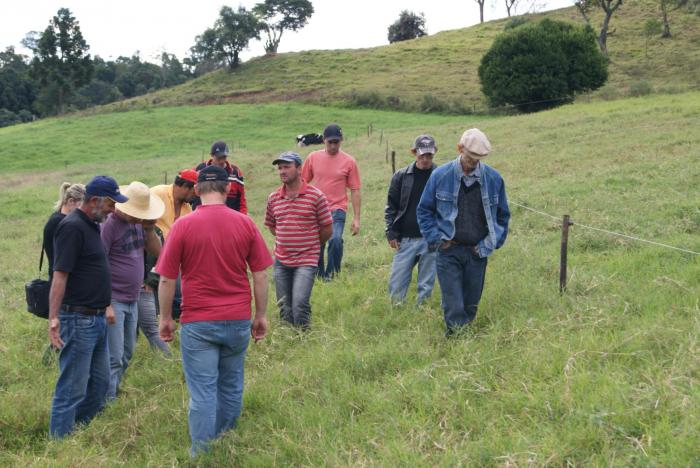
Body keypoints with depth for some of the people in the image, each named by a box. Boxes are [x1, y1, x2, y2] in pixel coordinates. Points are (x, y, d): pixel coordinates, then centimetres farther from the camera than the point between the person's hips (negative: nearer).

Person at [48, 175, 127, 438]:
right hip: (78, 320, -10)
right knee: (73, 389, -4)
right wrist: (53, 318, -27)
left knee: (99, 383, 18)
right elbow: (59, 276, -23)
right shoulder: (72, 227, -16)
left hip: (97, 319, 10)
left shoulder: (91, 225, 14)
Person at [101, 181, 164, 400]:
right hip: (114, 301, -8)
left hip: (132, 300, 8)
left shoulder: (138, 223, 7)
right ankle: (107, 399, 3)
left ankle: (113, 389, 29)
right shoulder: (109, 224, -15)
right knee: (114, 357, -5)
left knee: (126, 354, 16)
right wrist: (106, 304, -19)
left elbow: (157, 251, 8)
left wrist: (150, 228, -8)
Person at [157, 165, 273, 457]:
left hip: (198, 323, -3)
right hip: (238, 321, 3)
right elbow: (260, 275, 1)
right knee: (231, 386, 17)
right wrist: (260, 316, 11)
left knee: (202, 391, 3)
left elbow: (166, 280, -5)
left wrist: (165, 319, 7)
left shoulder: (183, 226, -8)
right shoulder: (245, 223, -2)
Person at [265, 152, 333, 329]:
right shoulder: (273, 198, 5)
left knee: (300, 304, -19)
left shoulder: (316, 196, -8)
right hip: (281, 261, 5)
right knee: (285, 310, 10)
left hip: (306, 261, -5)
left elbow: (327, 229, -1)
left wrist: (310, 245, 9)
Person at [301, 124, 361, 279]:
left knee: (335, 240, -23)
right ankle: (319, 276, 26)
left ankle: (331, 274, -8)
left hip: (337, 210, -3)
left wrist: (356, 218, -3)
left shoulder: (349, 161, -1)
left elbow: (355, 191, 0)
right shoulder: (313, 158, 4)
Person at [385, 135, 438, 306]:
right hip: (405, 240, 1)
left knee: (426, 285, 6)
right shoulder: (401, 176, 4)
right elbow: (391, 207, 8)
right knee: (396, 284, 2)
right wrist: (391, 233, 0)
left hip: (431, 240, -1)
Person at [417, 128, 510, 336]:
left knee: (471, 303, 11)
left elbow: (502, 215, 11)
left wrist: (491, 243, 2)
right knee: (453, 306, -7)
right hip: (449, 251, -2)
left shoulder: (494, 179, 0)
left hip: (477, 252, 2)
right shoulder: (440, 176, -5)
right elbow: (424, 210, 5)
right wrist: (435, 238, -3)